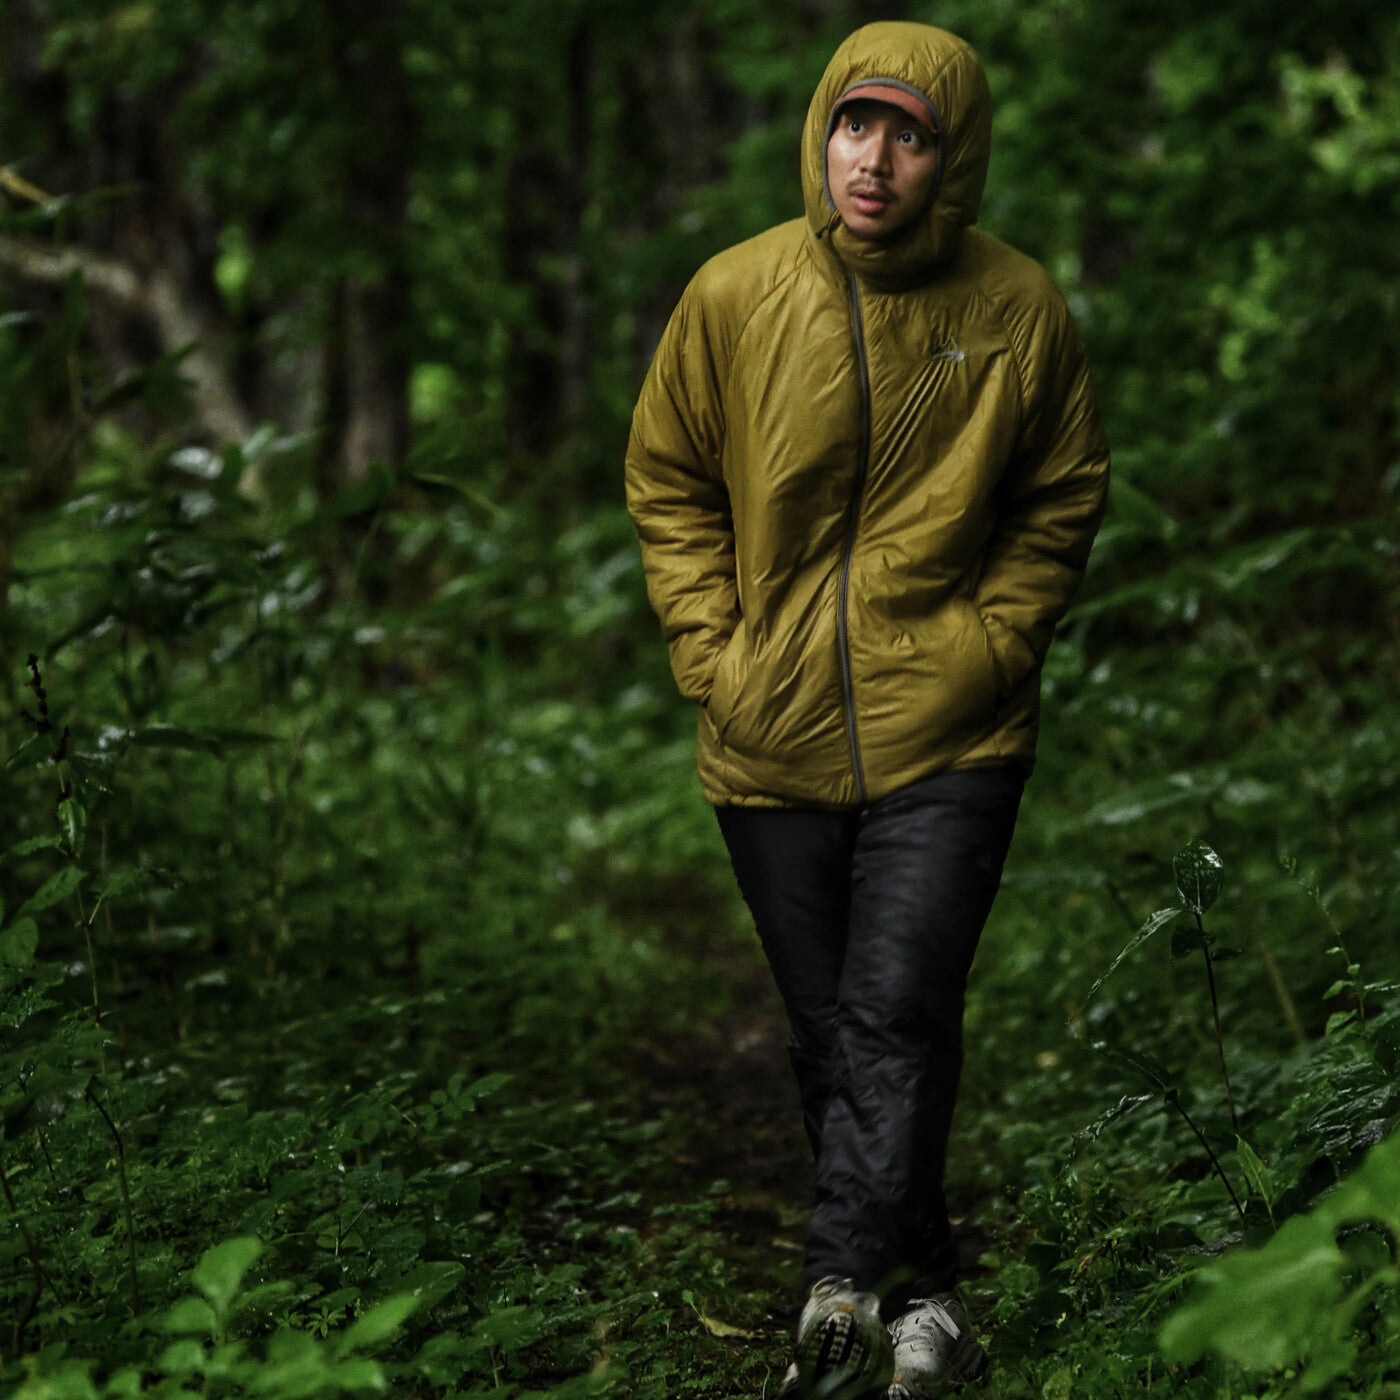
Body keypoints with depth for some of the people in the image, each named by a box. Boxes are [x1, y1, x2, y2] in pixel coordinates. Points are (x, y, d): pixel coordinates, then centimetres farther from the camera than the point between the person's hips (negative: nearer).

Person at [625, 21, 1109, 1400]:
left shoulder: (1018, 308, -5)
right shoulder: (733, 294, -4)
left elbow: (1063, 498, 8)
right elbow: (667, 482, 7)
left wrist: (989, 640, -4)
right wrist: (711, 651, -2)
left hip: (948, 738, -2)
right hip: (771, 744, 2)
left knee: (898, 1017, -14)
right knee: (830, 1036, 10)